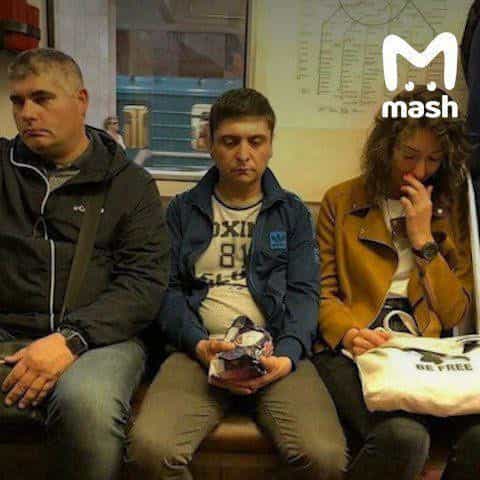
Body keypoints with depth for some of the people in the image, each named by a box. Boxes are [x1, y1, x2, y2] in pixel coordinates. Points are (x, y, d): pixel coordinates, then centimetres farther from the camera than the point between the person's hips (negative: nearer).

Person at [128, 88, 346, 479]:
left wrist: (286, 356, -14)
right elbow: (168, 289, 6)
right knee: (150, 447, -26)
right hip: (200, 351, 0)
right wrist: (199, 344, -12)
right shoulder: (183, 210, 14)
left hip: (277, 354, 1)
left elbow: (303, 293, 4)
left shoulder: (293, 213, 14)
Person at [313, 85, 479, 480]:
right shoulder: (342, 202, 6)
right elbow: (322, 293, 5)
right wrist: (350, 334, -16)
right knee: (405, 437, -32)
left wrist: (424, 239, -2)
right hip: (353, 355, -2)